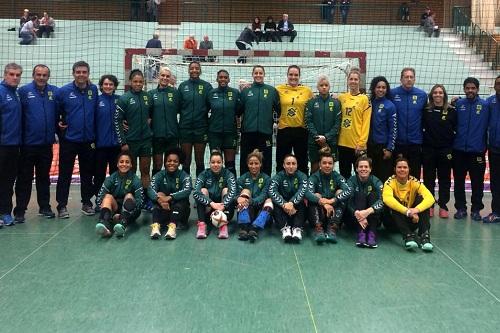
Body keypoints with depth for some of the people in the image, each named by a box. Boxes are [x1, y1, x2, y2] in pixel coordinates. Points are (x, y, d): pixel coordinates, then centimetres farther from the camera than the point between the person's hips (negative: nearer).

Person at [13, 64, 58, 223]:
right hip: (28, 143, -3)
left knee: (44, 177, 15)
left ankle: (45, 207, 26)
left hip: (47, 143, 3)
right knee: (24, 179, 4)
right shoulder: (24, 91, -5)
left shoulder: (55, 92, 3)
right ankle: (20, 211, 11)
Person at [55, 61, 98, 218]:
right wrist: (58, 124, -6)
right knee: (65, 174, 3)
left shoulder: (94, 90, 1)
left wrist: (95, 133, 0)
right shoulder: (63, 91, -5)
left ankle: (87, 203, 23)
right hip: (68, 140, -2)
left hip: (88, 140, 2)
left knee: (87, 174, 11)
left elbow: (97, 112, 6)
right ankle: (62, 206, 12)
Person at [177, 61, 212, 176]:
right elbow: (178, 106, 6)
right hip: (185, 127, 1)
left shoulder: (207, 86, 2)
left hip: (201, 128, -1)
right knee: (186, 161, 6)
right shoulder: (182, 86, 6)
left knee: (200, 161, 7)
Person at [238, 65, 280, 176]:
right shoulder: (246, 90, 8)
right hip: (248, 131, 1)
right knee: (246, 161, 5)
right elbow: (239, 110, 9)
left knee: (265, 161, 4)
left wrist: (273, 121, 0)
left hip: (265, 131, 0)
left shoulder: (272, 90, 6)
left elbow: (278, 109, 6)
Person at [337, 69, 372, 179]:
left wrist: (361, 143, -12)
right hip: (343, 143, 4)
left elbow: (366, 123, -7)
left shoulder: (364, 99, -3)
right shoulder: (341, 98, 8)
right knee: (344, 174, 13)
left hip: (358, 145, -4)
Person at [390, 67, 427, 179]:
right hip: (397, 142, -1)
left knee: (415, 175, 9)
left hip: (416, 142, 1)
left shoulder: (422, 95, 1)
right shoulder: (392, 93, -3)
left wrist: (424, 136, 4)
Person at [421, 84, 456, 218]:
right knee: (428, 178, 5)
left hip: (445, 150, 0)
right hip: (428, 149, 1)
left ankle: (443, 206, 14)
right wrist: (422, 144, -3)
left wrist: (452, 147, -5)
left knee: (444, 178, 6)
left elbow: (456, 130, 0)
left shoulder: (451, 111, 0)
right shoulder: (426, 111, 2)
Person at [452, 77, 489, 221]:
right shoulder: (458, 104, 3)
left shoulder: (485, 105, -3)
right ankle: (461, 208, 20)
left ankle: (476, 209, 18)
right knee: (459, 181, 9)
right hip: (459, 150, 2)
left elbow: (488, 126, -2)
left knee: (477, 182, 6)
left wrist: (484, 145, -4)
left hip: (477, 151, -2)